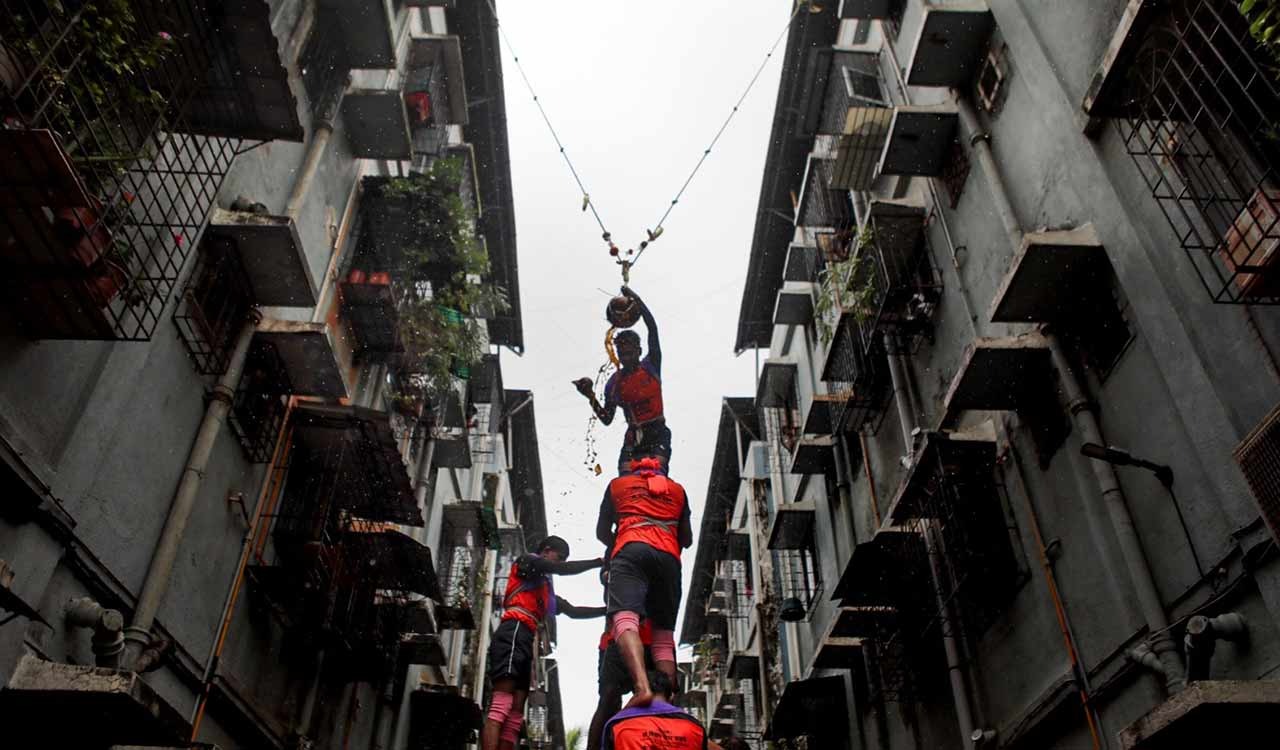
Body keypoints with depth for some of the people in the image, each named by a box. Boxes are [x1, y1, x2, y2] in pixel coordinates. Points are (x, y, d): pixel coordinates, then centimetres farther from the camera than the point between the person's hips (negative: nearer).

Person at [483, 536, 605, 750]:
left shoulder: (547, 592, 34)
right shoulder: (526, 562, 13)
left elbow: (573, 611, 30)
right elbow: (563, 570, 0)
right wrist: (600, 562, 5)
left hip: (525, 641, 9)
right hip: (514, 633, -9)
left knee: (515, 715, -4)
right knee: (501, 705, -23)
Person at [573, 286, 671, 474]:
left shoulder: (651, 366, 5)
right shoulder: (614, 383, 11)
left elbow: (652, 328, -5)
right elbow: (607, 419, 13)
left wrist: (636, 299, -7)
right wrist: (591, 398, -1)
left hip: (658, 433, -2)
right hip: (633, 437, 3)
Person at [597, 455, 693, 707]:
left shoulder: (618, 484, 28)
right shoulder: (677, 489, 31)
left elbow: (602, 532, 31)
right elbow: (687, 540, 35)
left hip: (632, 551, -3)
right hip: (668, 557, 3)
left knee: (625, 619, -21)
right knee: (664, 635, 6)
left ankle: (642, 687, -45)